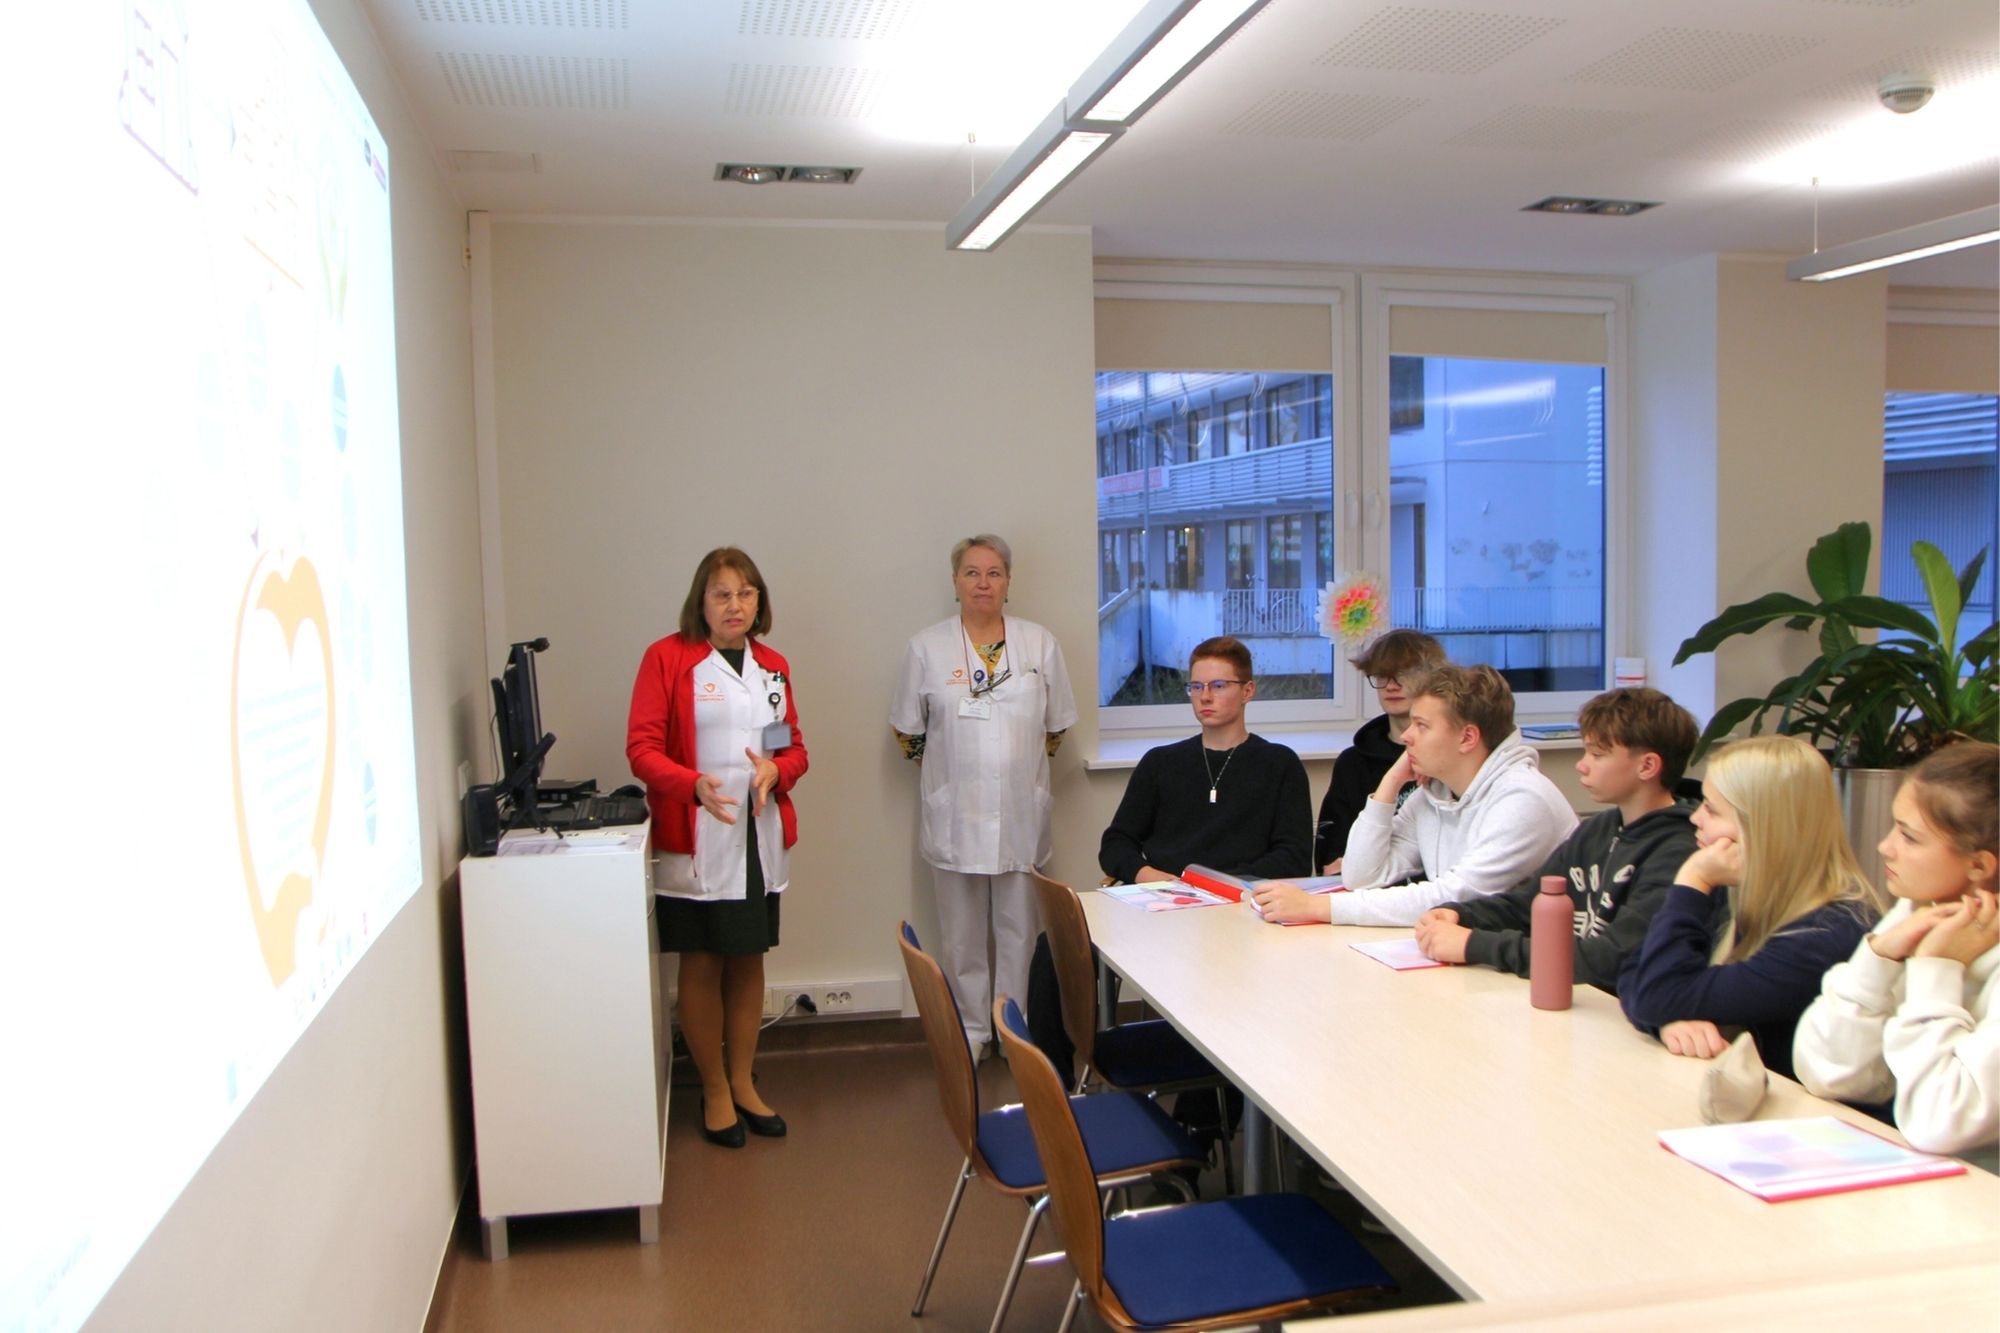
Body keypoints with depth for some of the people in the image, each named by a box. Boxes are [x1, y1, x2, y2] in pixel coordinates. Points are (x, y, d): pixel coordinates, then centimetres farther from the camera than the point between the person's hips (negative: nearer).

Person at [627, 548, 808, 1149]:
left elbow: (796, 749, 14)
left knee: (749, 959, 12)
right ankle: (714, 1091, 20)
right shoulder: (667, 657, -5)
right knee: (702, 964, 4)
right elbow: (642, 748, -10)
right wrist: (694, 784, -27)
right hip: (694, 840, -5)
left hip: (761, 836, 5)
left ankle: (742, 1083, 27)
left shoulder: (773, 666, 11)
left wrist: (775, 770, -9)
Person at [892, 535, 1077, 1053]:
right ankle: (970, 1029, 22)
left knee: (1018, 927, 8)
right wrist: (948, 774, 6)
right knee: (963, 932, 8)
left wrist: (1023, 766, 8)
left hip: (1021, 812, 1)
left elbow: (1056, 725, 11)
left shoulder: (1040, 644, 2)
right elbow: (908, 731, 6)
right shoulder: (927, 647, -1)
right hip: (955, 815, -1)